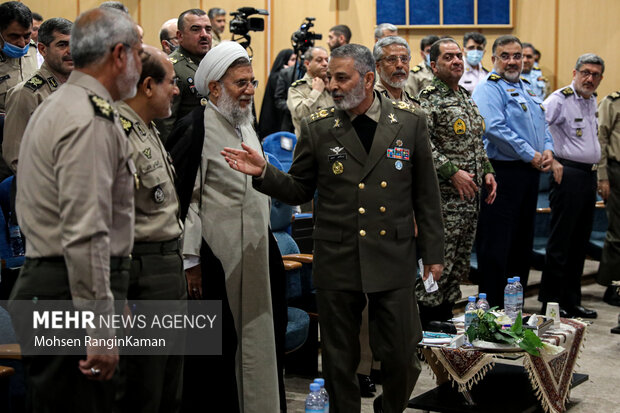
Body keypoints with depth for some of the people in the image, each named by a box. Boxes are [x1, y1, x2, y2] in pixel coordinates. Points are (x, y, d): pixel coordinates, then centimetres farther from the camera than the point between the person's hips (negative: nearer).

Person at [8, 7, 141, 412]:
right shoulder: (91, 120, -16)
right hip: (72, 292, -11)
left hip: (43, 281, 11)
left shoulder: (55, 106, 18)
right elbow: (86, 234, -23)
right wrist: (101, 332, -23)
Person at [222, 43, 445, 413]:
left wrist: (433, 253, 4)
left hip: (393, 260, 0)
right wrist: (263, 172, -11)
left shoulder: (410, 122, 1)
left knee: (399, 356, 6)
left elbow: (426, 194, 5)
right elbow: (299, 190, 7)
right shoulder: (318, 128, 2)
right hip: (336, 262, 0)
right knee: (340, 359, 9)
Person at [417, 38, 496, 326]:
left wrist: (487, 171, 11)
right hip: (444, 194, -8)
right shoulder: (429, 97, -9)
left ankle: (445, 321, 22)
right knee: (438, 262, -7)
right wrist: (452, 172, -22)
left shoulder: (466, 96, 18)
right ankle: (426, 331, 2)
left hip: (471, 194, 9)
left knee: (459, 263, 12)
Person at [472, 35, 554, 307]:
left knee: (523, 242, 13)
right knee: (496, 245, -6)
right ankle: (492, 308, 0)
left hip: (529, 174, 9)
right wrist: (530, 155, -17)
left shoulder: (527, 90, 20)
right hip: (503, 173, -9)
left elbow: (543, 124, 24)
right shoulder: (488, 89, -8)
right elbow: (495, 129, -21)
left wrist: (548, 150, 2)